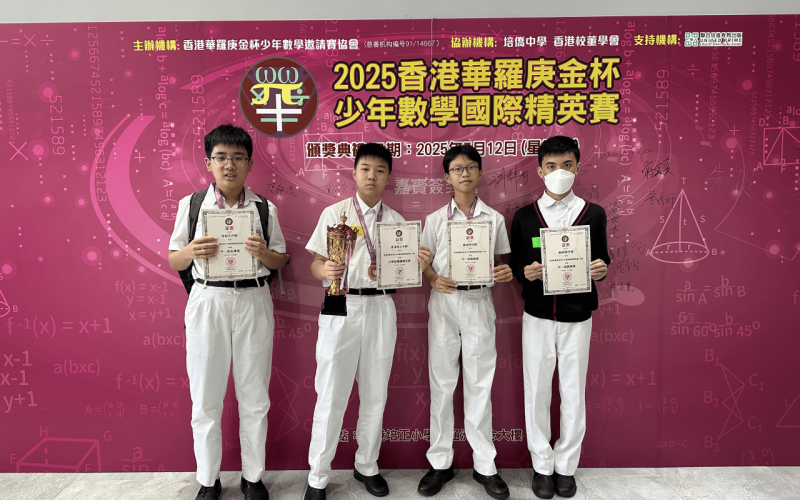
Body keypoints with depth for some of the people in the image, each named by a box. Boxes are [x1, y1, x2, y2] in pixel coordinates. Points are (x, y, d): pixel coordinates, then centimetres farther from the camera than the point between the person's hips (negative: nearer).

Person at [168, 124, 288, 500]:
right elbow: (173, 261, 5)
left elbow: (280, 260, 6)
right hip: (207, 302, 0)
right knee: (205, 399, 8)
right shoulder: (191, 205, 3)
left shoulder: (265, 209, 3)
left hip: (253, 303, 0)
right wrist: (191, 251, -17)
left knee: (254, 398, 9)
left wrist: (264, 253, -16)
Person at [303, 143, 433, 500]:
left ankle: (367, 465, 30)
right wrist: (326, 271, -22)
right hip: (341, 307, -3)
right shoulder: (334, 213, 3)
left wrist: (421, 264, -10)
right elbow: (316, 264, 1)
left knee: (375, 393, 11)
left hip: (380, 307, 3)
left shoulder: (396, 221, 10)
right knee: (331, 395, 0)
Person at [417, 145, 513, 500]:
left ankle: (484, 464, 19)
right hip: (444, 301, 0)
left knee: (480, 384, 6)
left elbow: (501, 261, 11)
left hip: (480, 302, 0)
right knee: (442, 383, 6)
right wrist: (434, 280, -15)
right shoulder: (435, 220, 5)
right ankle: (440, 463, 19)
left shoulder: (494, 219, 7)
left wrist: (506, 272, -12)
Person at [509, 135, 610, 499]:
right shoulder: (524, 216, 2)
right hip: (537, 316, 0)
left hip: (577, 316, 0)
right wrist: (526, 273, -17)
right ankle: (542, 465, 24)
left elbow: (601, 259, 7)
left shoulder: (593, 214, 3)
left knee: (574, 393, 8)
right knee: (537, 392, 7)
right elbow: (515, 265, 4)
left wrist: (601, 268, -15)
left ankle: (566, 466, 26)